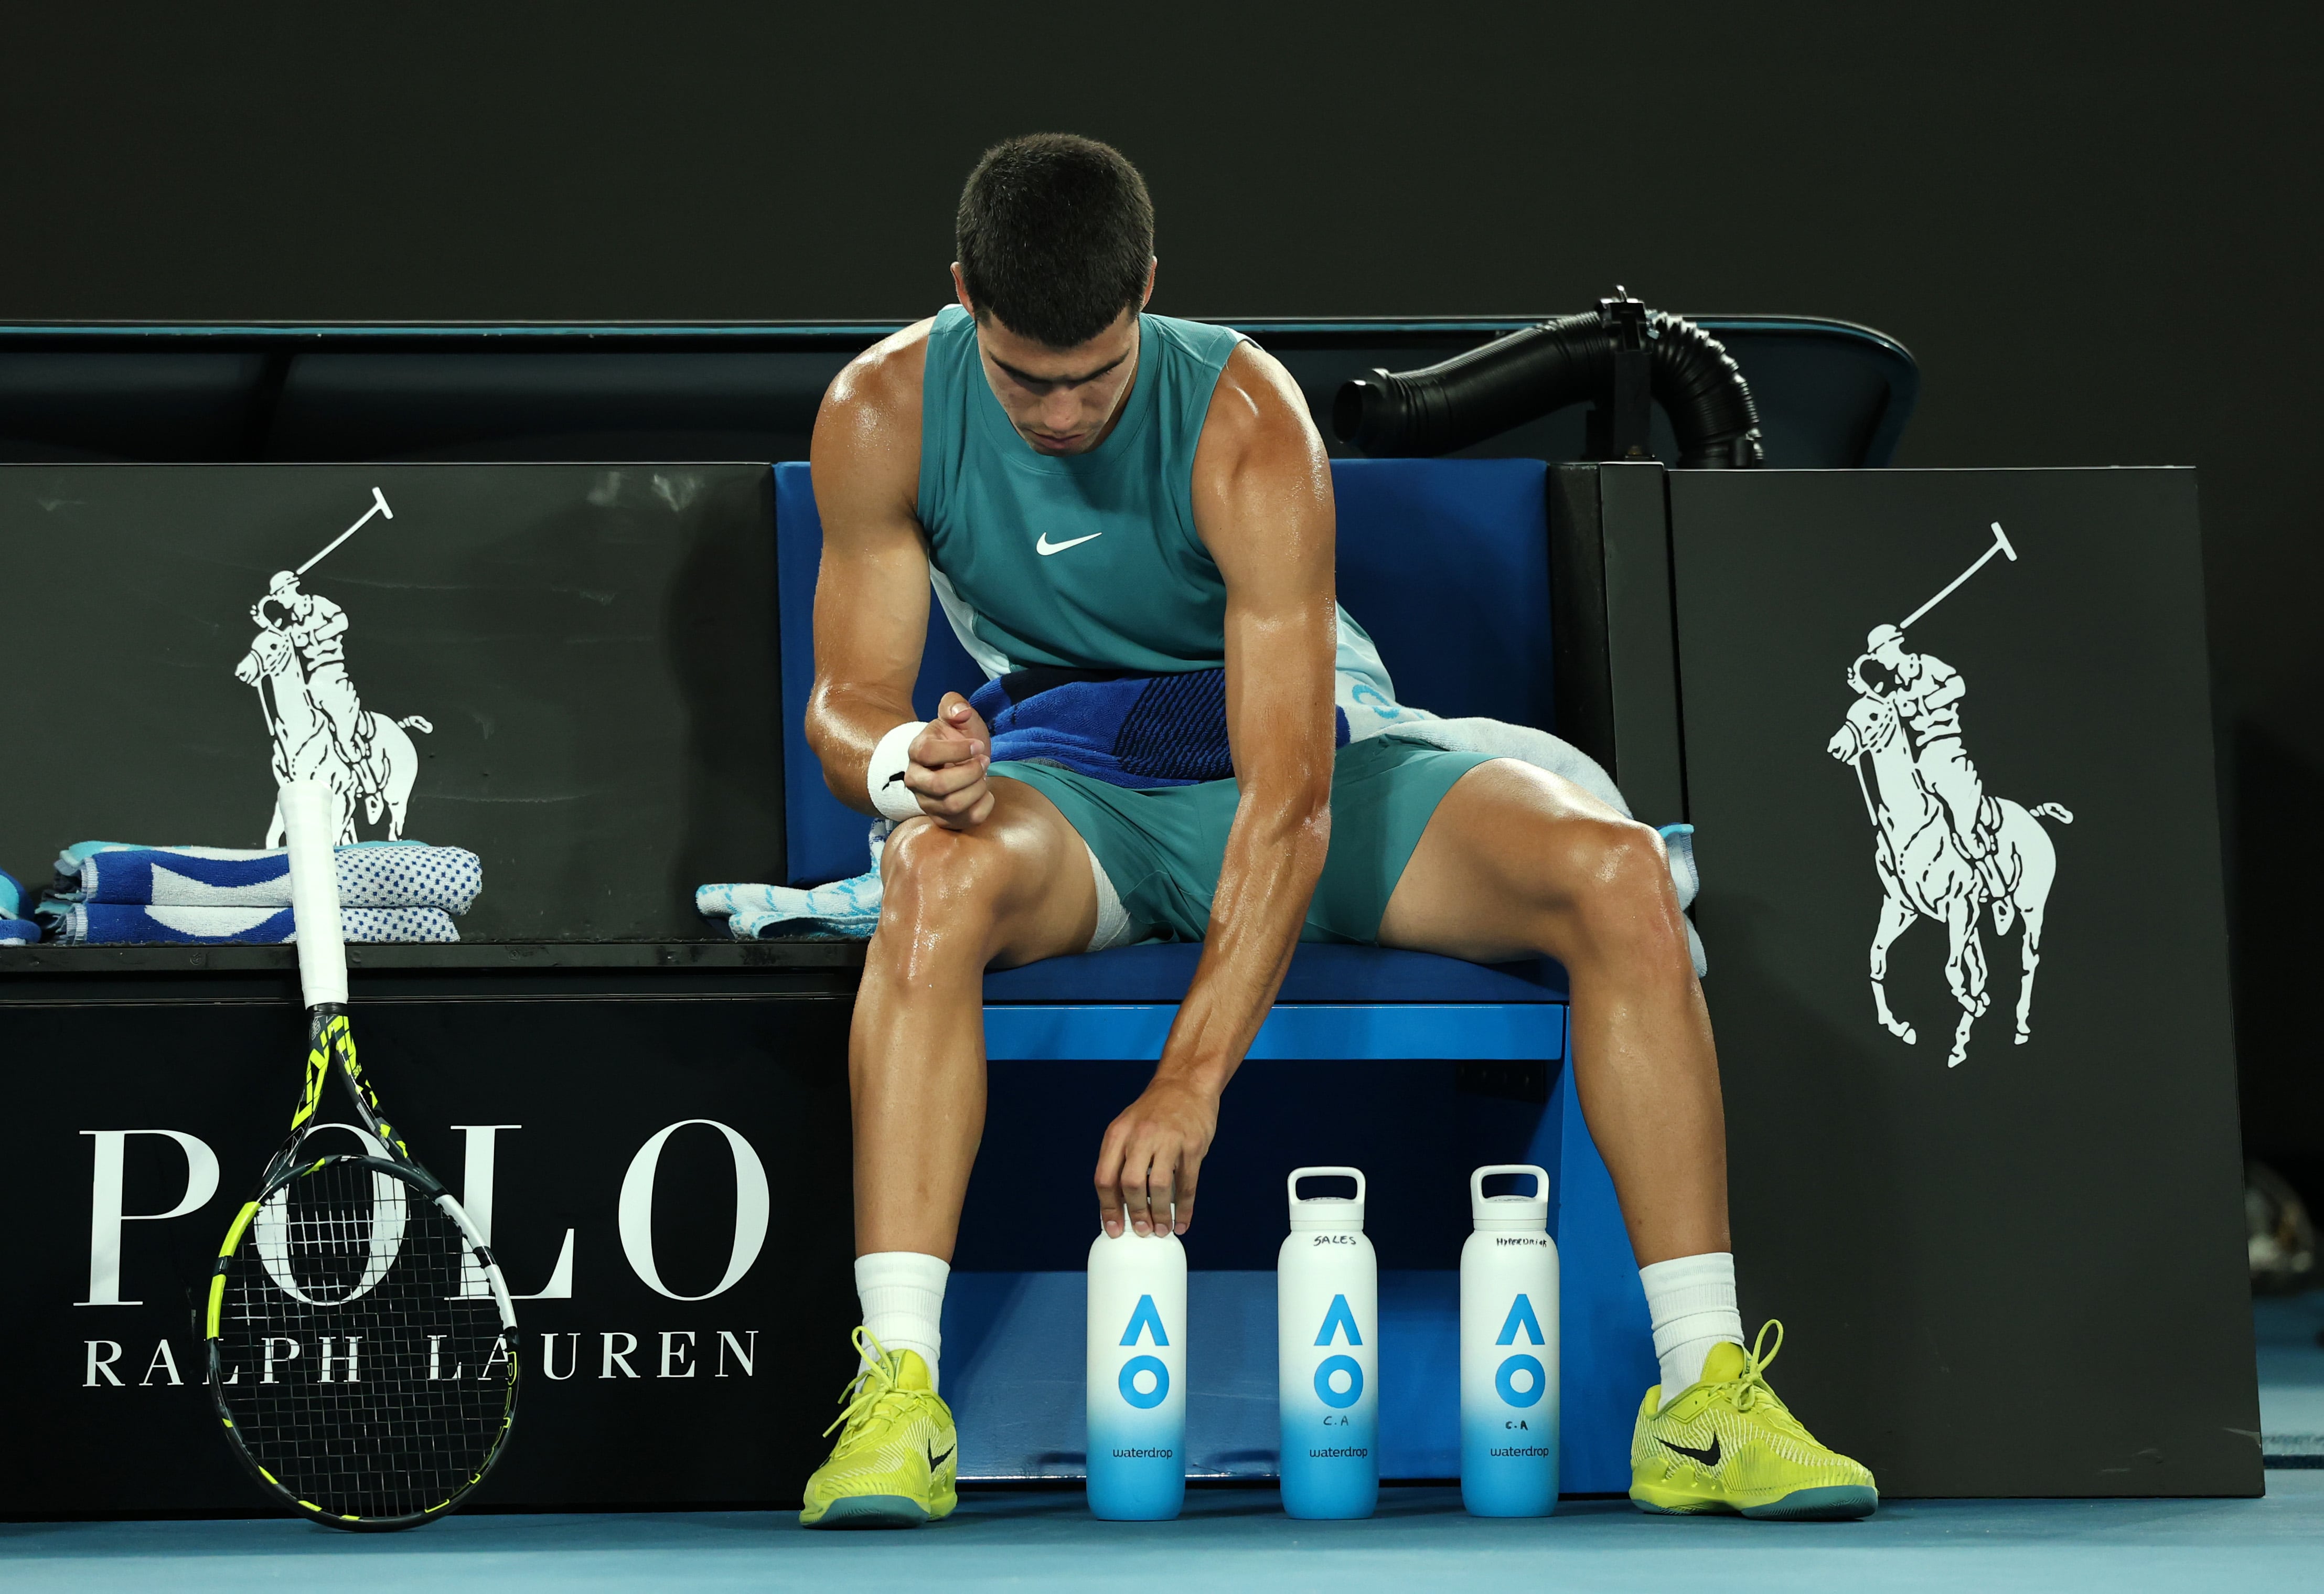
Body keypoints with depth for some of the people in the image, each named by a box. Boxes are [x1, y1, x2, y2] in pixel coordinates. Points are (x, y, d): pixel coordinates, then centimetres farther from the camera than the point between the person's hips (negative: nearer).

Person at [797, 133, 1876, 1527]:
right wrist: (904, 765, -35)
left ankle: (1703, 1402, -24)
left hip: (1281, 781, 0)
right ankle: (898, 1389, -43)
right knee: (942, 878, -38)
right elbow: (849, 699, -8)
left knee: (1618, 874, -25)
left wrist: (1191, 1079, -40)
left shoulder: (1248, 422, -25)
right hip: (1067, 795, 0)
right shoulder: (887, 412, -15)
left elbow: (1290, 802, -31)